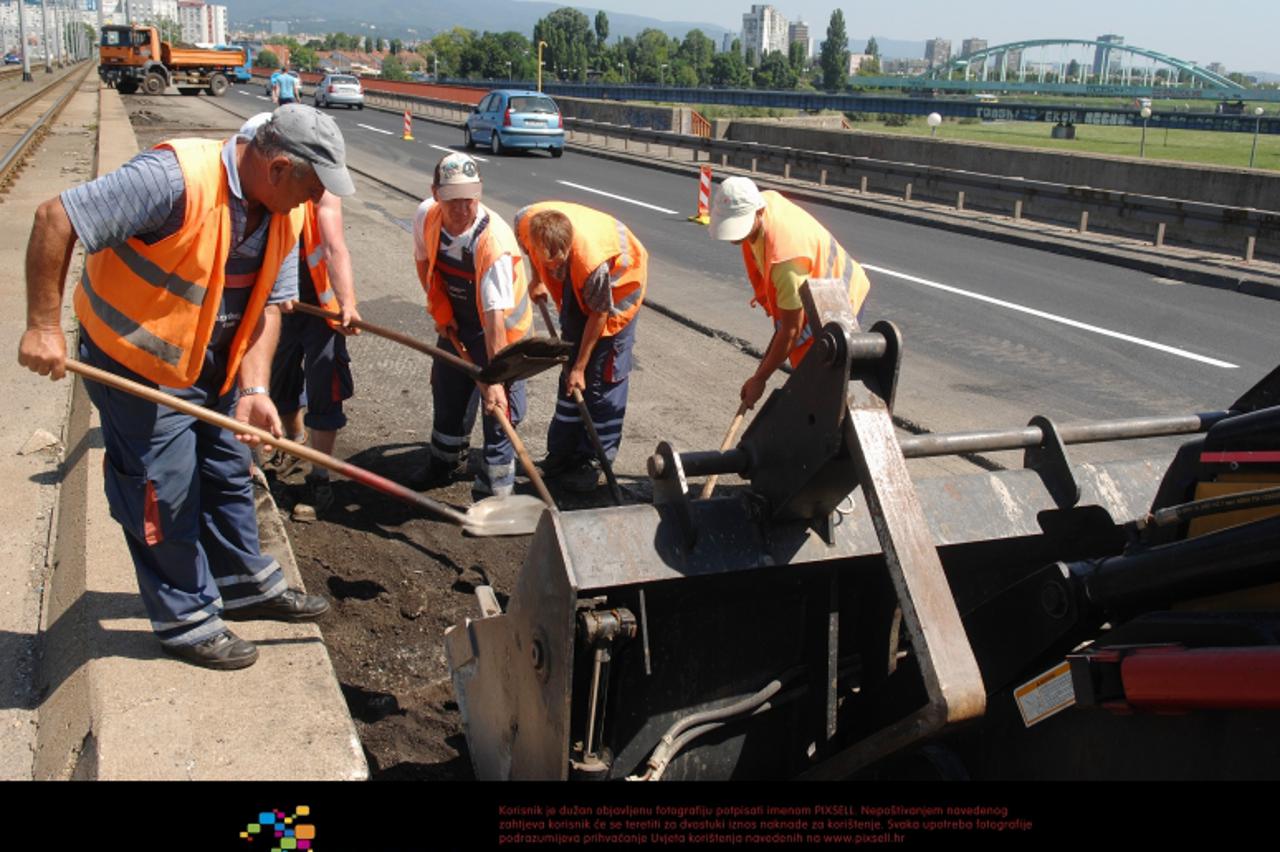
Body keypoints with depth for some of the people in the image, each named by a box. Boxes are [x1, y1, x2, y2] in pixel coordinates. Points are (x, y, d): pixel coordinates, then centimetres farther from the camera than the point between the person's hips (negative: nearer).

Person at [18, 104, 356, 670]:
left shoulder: (285, 213, -5)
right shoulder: (178, 178, -31)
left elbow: (268, 304, -4)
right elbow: (56, 218, -28)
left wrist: (254, 389, -17)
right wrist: (43, 326, -27)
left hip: (213, 366, 8)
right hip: (137, 366, -8)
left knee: (228, 475, 19)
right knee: (165, 497, 2)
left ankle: (246, 585, 37)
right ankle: (186, 620, 20)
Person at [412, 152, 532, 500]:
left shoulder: (494, 241, -37)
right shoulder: (426, 217, -19)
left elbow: (496, 318, -40)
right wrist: (440, 310, -6)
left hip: (499, 325, -6)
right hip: (456, 319, 6)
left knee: (498, 408, -7)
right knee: (447, 394, 21)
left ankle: (494, 491, 6)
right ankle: (446, 462, 45)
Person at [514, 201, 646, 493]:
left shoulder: (591, 258, -43)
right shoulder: (525, 223, -30)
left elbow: (599, 314, -26)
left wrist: (580, 367, -17)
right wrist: (537, 280, 11)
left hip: (619, 280, -6)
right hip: (576, 283, 6)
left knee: (603, 376, -6)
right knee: (570, 363, 9)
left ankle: (592, 460, 3)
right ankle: (562, 451, 17)